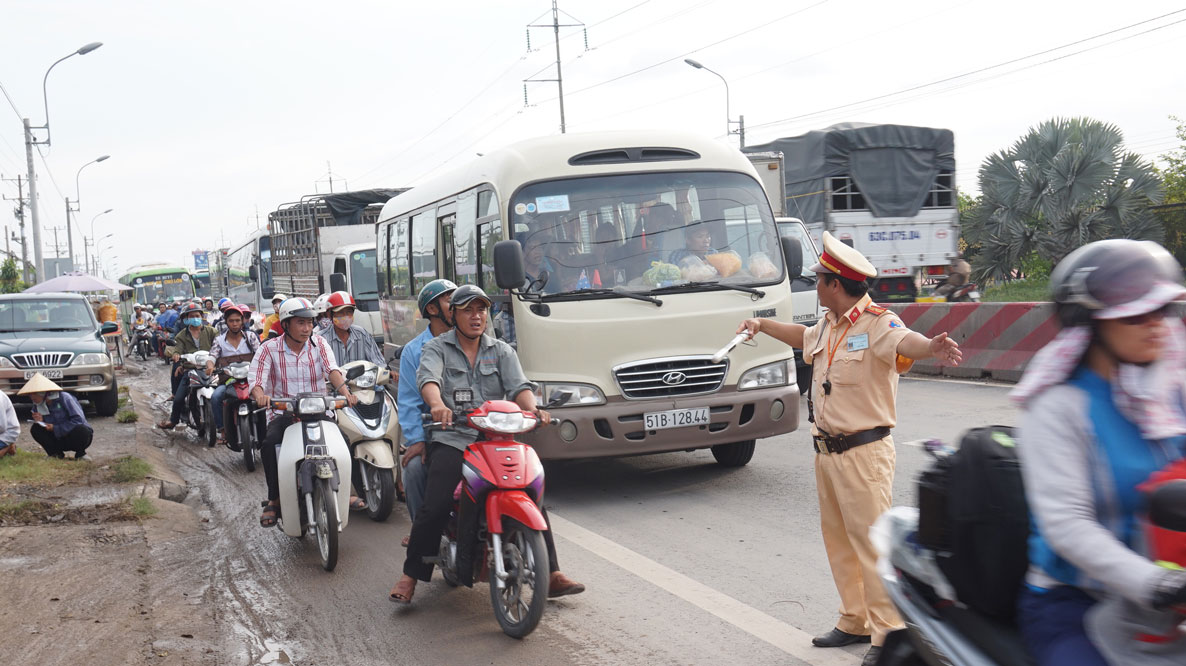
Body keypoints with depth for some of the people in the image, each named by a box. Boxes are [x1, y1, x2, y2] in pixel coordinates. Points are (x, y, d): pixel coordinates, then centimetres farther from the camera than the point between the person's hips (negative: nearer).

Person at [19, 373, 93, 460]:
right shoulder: (37, 406, 1)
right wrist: (41, 422, -17)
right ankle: (56, 454, -1)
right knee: (35, 429, -14)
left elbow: (79, 420, -22)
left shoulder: (64, 398, -17)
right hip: (60, 439, 5)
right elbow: (47, 429, 5)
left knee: (80, 430, -38)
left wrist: (55, 428, -22)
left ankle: (80, 454, -8)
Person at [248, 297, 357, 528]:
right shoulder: (269, 349, 0)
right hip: (283, 414, -1)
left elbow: (332, 369, -11)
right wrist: (261, 395, -34)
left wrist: (345, 391, -32)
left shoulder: (319, 343, 5)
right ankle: (274, 499, -14)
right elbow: (255, 380, -9)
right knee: (270, 443, -31)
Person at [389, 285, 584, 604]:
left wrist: (533, 410, -21)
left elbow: (519, 386, 2)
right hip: (451, 440, -2)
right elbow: (428, 379, -13)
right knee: (433, 508, -20)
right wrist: (437, 405, -36)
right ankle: (410, 575, -6)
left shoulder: (501, 351, 18)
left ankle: (552, 575, -8)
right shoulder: (437, 348, 9)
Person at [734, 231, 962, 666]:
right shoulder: (828, 327, 11)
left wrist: (930, 347, -61)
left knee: (872, 541, -7)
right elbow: (803, 337, 34)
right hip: (827, 451, 9)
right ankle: (855, 622, 28)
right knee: (838, 538, 15)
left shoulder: (877, 324, -16)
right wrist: (762, 324, 44)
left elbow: (903, 341, -39)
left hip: (863, 452, -9)